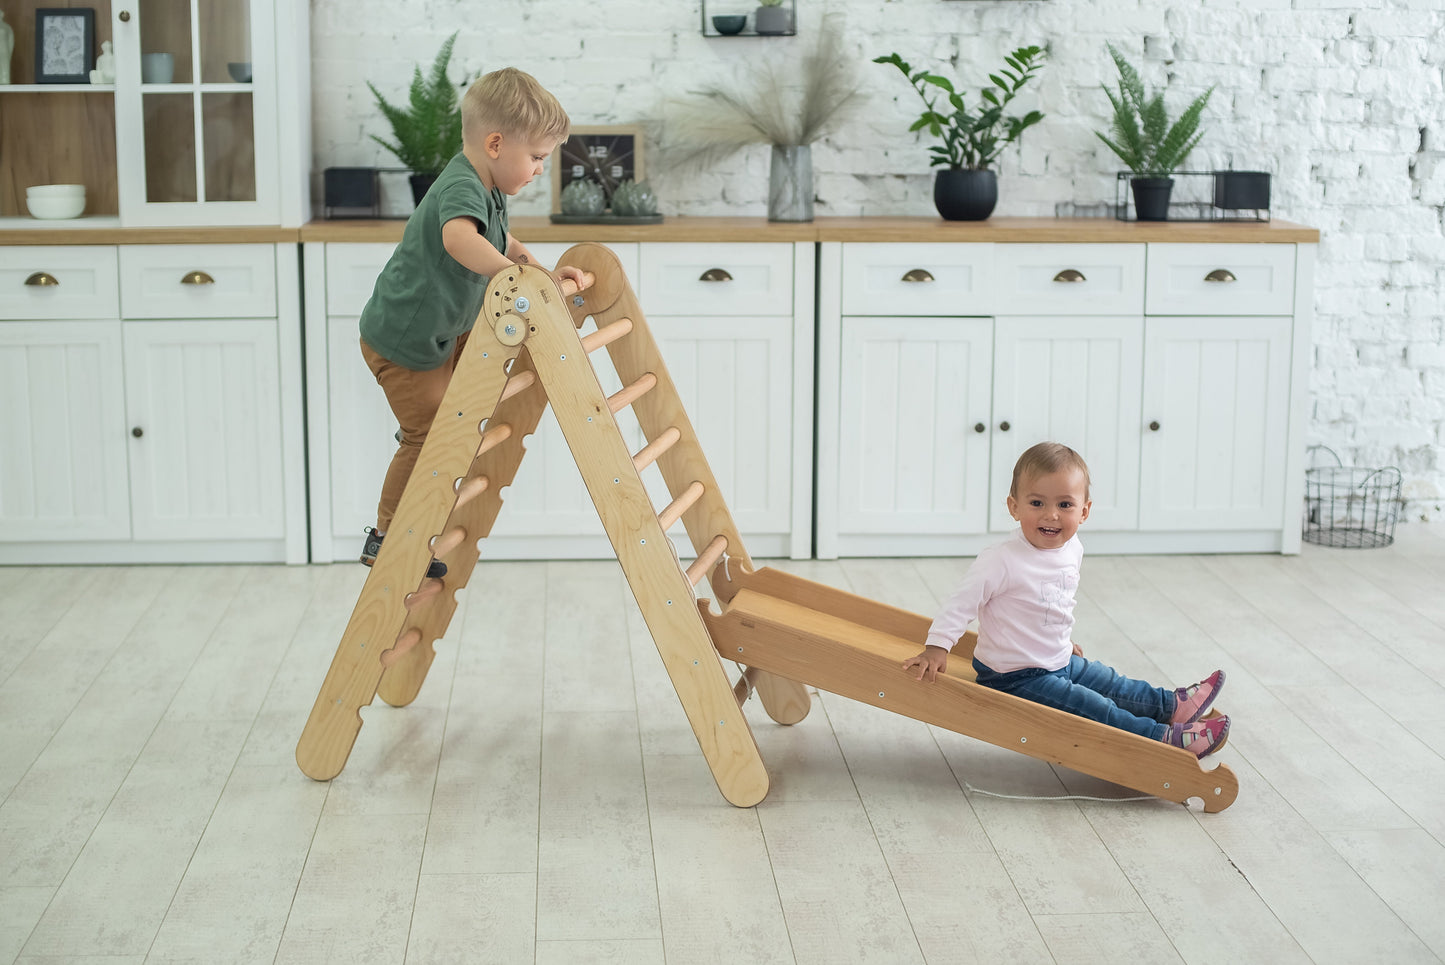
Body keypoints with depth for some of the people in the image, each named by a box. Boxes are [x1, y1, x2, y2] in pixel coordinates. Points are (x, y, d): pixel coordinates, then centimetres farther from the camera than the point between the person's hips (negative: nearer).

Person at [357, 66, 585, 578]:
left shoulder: (488, 190, 3)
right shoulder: (462, 188, -28)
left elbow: (503, 241, 23)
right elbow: (460, 238, -52)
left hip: (442, 330, 9)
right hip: (402, 342, -9)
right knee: (429, 434, 1)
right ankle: (385, 538, 17)